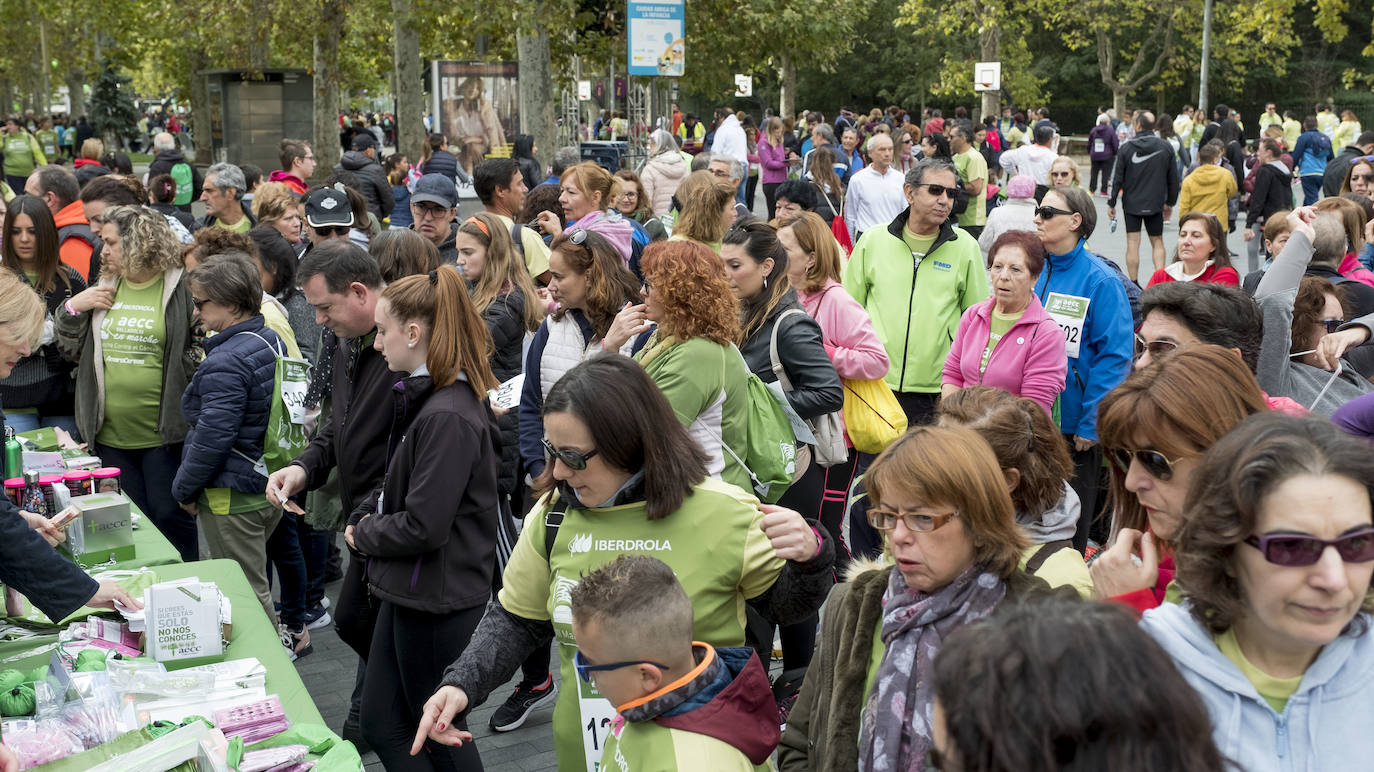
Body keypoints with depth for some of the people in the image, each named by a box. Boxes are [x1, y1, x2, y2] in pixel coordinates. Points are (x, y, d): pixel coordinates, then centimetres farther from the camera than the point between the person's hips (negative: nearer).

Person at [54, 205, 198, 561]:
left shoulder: (181, 288, -8)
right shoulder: (104, 289, 11)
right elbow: (70, 349, 16)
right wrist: (73, 308, 0)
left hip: (161, 434, -6)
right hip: (112, 435, 6)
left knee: (171, 517, 1)